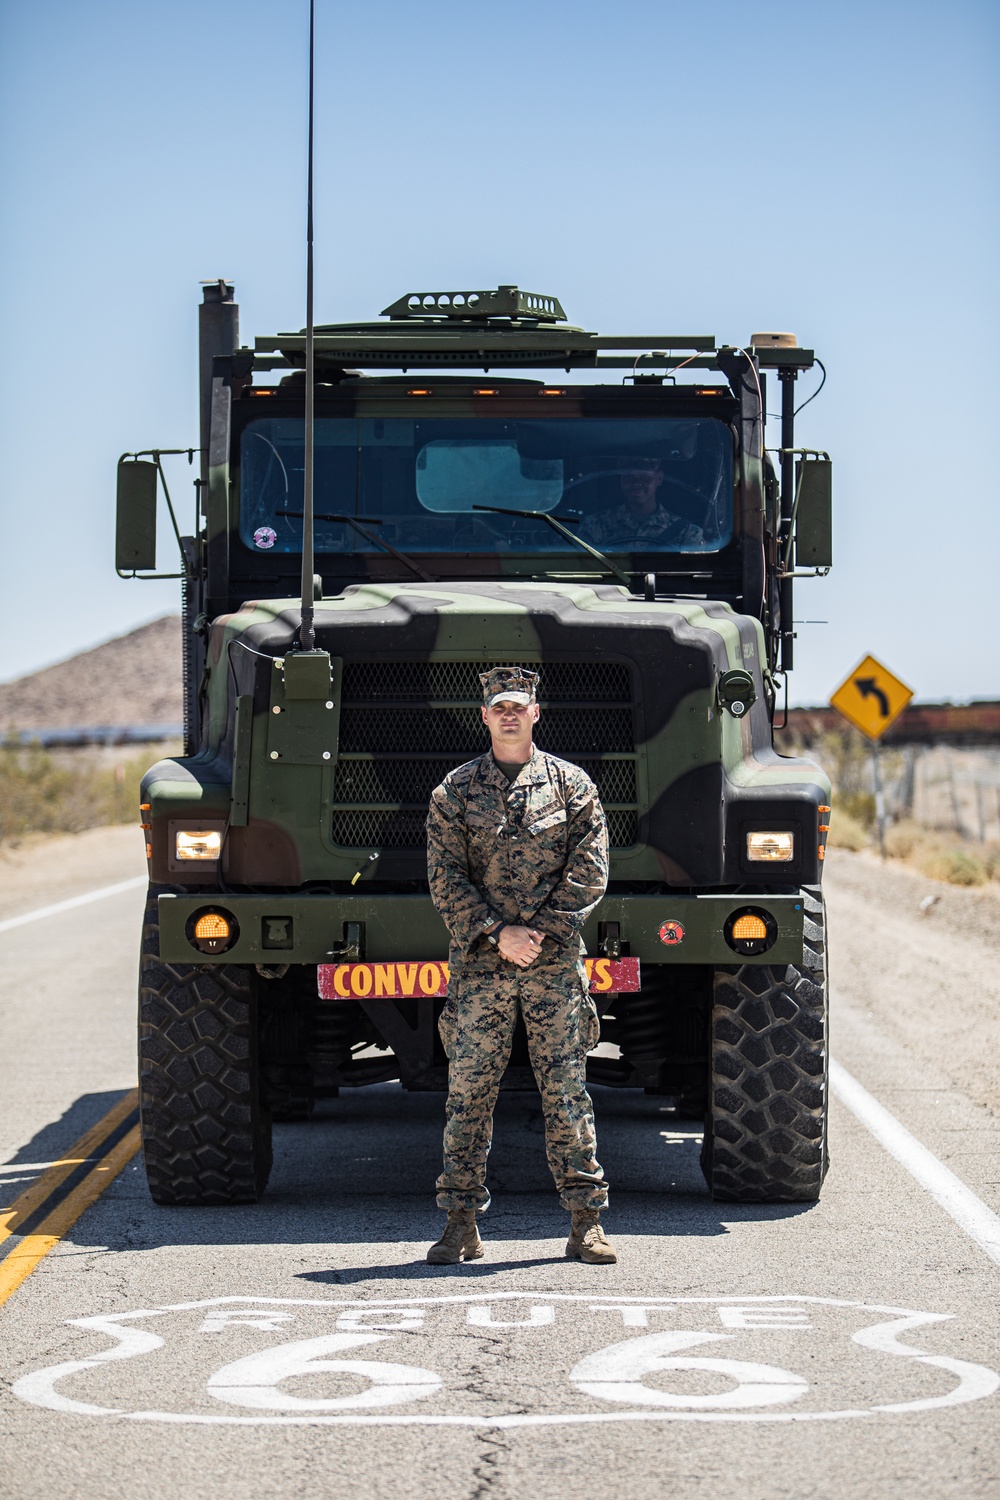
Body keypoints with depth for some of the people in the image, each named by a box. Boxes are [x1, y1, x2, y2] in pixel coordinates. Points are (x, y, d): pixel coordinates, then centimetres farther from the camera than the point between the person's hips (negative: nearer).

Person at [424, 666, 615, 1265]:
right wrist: (498, 932, -10)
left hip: (556, 961, -1)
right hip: (479, 963, 1)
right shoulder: (455, 791, 7)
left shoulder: (572, 785, 7)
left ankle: (586, 1222, 4)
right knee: (468, 1090, -1)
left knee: (566, 1089, 0)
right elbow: (446, 878, 1)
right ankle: (462, 1224, 4)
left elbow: (590, 873, 1)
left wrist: (540, 929, -9)